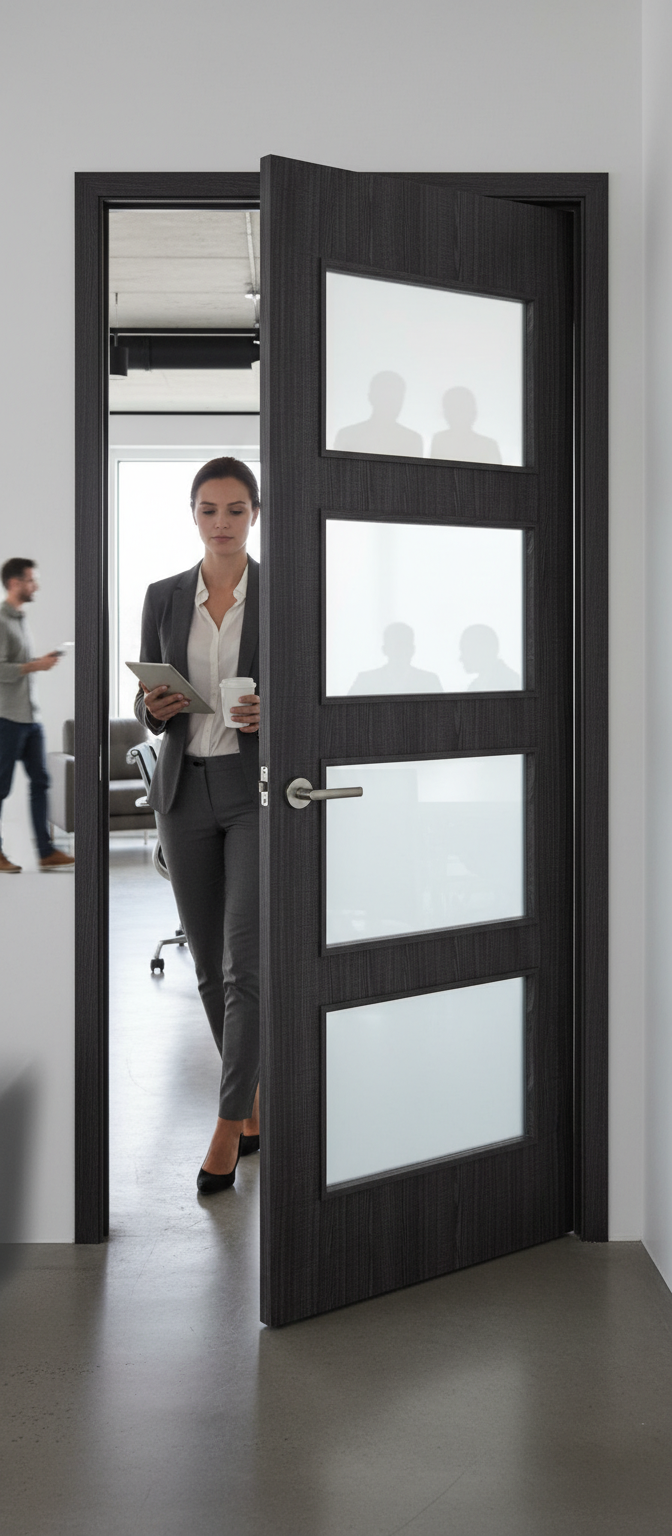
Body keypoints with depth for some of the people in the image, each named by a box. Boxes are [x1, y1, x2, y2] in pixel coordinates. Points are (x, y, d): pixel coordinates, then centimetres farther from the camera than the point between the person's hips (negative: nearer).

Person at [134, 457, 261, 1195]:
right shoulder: (163, 597, 7)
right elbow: (145, 700, 10)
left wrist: (274, 713, -19)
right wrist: (153, 708, -13)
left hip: (258, 789, -3)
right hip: (186, 790, 4)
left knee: (246, 961, -11)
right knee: (210, 965, 9)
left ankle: (228, 1126, -1)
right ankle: (255, 1099, 27)